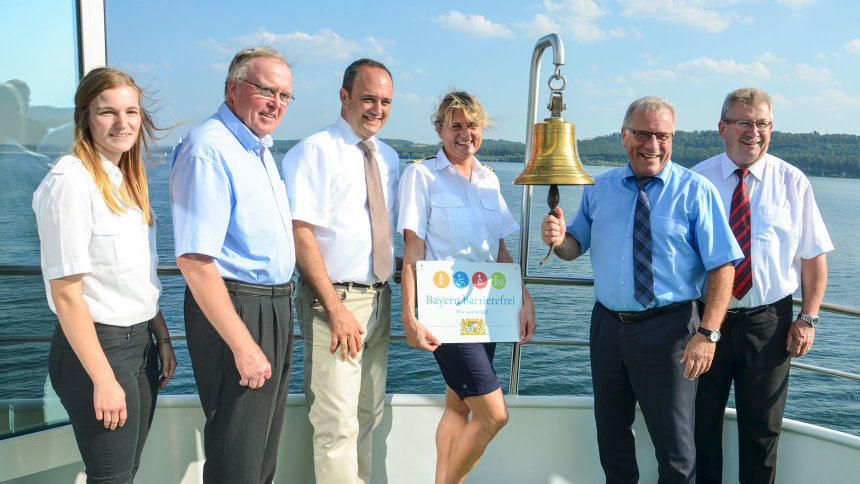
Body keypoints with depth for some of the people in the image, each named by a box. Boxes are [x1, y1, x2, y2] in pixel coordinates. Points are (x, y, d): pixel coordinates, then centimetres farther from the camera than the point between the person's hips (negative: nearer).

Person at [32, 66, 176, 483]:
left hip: (140, 342, 8)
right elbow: (66, 292, -19)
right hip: (97, 347, -8)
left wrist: (163, 339, 13)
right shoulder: (70, 181, -16)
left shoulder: (127, 179, 10)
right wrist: (103, 379, -19)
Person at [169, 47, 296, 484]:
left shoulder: (259, 149, 14)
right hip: (232, 312, -10)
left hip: (274, 306, 10)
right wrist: (242, 345, -25)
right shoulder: (208, 149, -18)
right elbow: (194, 260, -24)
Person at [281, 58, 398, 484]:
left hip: (379, 298, 7)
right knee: (338, 424, -5)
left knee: (369, 413, 17)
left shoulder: (389, 158, 13)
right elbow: (300, 233, -17)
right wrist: (336, 308, -21)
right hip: (334, 298, -7)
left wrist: (396, 295, 7)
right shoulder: (314, 151, -9)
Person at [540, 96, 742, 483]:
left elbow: (723, 265, -12)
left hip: (668, 330, -4)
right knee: (610, 431, 19)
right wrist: (559, 238, -13)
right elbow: (575, 247, 12)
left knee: (674, 442, 8)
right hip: (607, 324, 5)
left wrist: (708, 333, -21)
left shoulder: (696, 191, -7)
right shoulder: (599, 188, 7)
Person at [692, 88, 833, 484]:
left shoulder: (792, 182, 0)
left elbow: (813, 255, 1)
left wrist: (808, 318, -6)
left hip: (769, 323, 0)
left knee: (763, 427, 13)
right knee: (701, 422, 13)